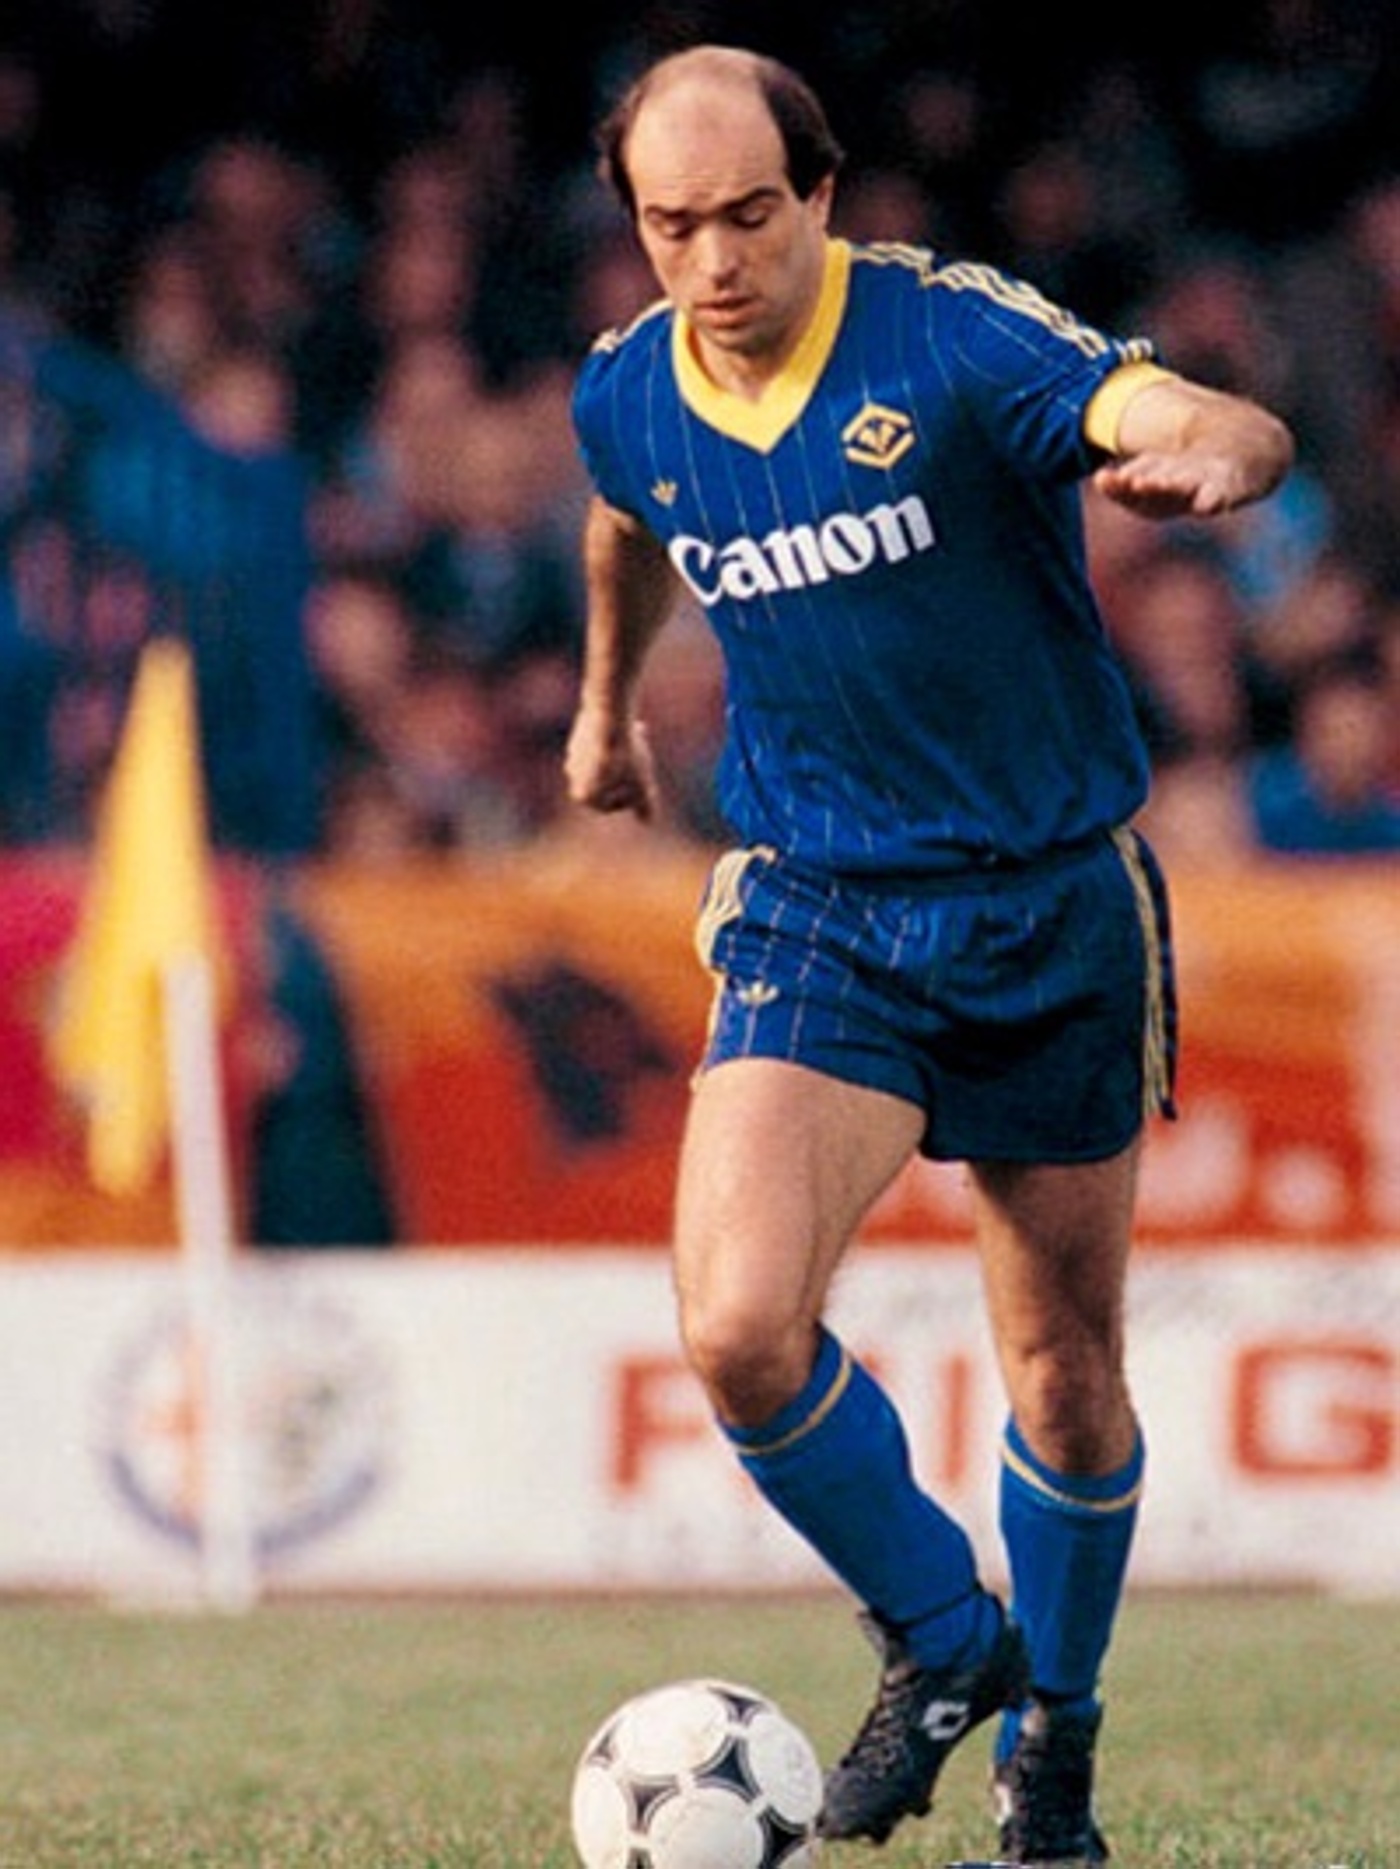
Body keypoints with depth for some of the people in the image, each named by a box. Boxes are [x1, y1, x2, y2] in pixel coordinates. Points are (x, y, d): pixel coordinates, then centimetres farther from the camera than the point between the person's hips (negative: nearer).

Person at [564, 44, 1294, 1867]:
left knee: (1064, 1369, 7)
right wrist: (607, 704, 39)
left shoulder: (954, 337, -17)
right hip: (816, 914, 2)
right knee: (742, 1327, -20)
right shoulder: (626, 396, -3)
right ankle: (939, 1637, 5)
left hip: (1054, 907, -2)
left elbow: (1233, 427, -32)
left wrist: (1207, 454, -56)